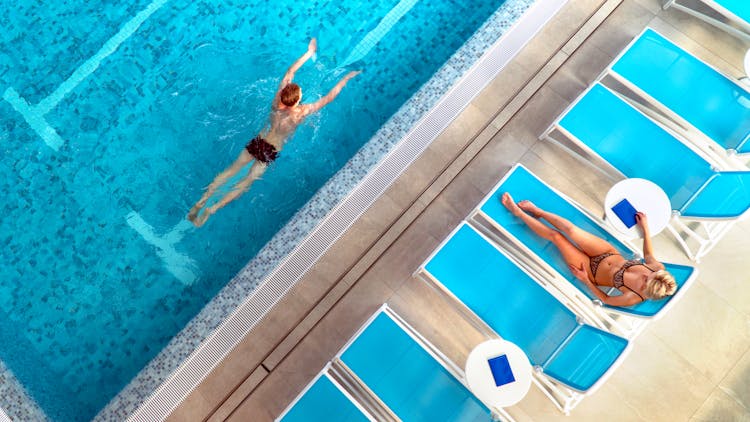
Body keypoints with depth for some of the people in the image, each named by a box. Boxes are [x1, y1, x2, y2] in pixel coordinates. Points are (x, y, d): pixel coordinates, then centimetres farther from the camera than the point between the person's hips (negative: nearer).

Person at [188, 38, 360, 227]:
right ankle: (212, 209, -10)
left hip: (257, 141, 4)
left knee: (230, 171, 7)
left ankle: (201, 201, 2)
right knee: (246, 182, -1)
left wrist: (309, 53, 13)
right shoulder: (300, 113, -21)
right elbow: (328, 98, -12)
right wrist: (345, 79, -1)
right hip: (270, 151, -4)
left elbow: (290, 71, 4)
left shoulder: (277, 100, -8)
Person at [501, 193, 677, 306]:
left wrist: (585, 281, -13)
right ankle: (536, 211, 18)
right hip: (610, 254, 4)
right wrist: (645, 228, 6)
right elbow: (649, 255, 2)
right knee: (570, 229, -12)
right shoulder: (659, 268, -20)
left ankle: (517, 211, 9)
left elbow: (606, 300, -14)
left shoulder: (633, 298, -30)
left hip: (593, 270, -4)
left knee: (555, 236, -10)